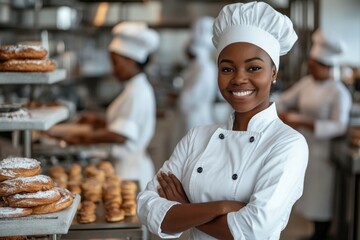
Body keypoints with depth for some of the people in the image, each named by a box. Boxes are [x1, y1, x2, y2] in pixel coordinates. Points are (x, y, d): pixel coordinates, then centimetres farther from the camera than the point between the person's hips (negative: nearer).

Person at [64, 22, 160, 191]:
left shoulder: (137, 92, -16)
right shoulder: (137, 88, 15)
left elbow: (120, 135, -22)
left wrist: (82, 138, -17)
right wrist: (97, 122, 11)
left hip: (130, 168, -9)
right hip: (131, 165, 9)